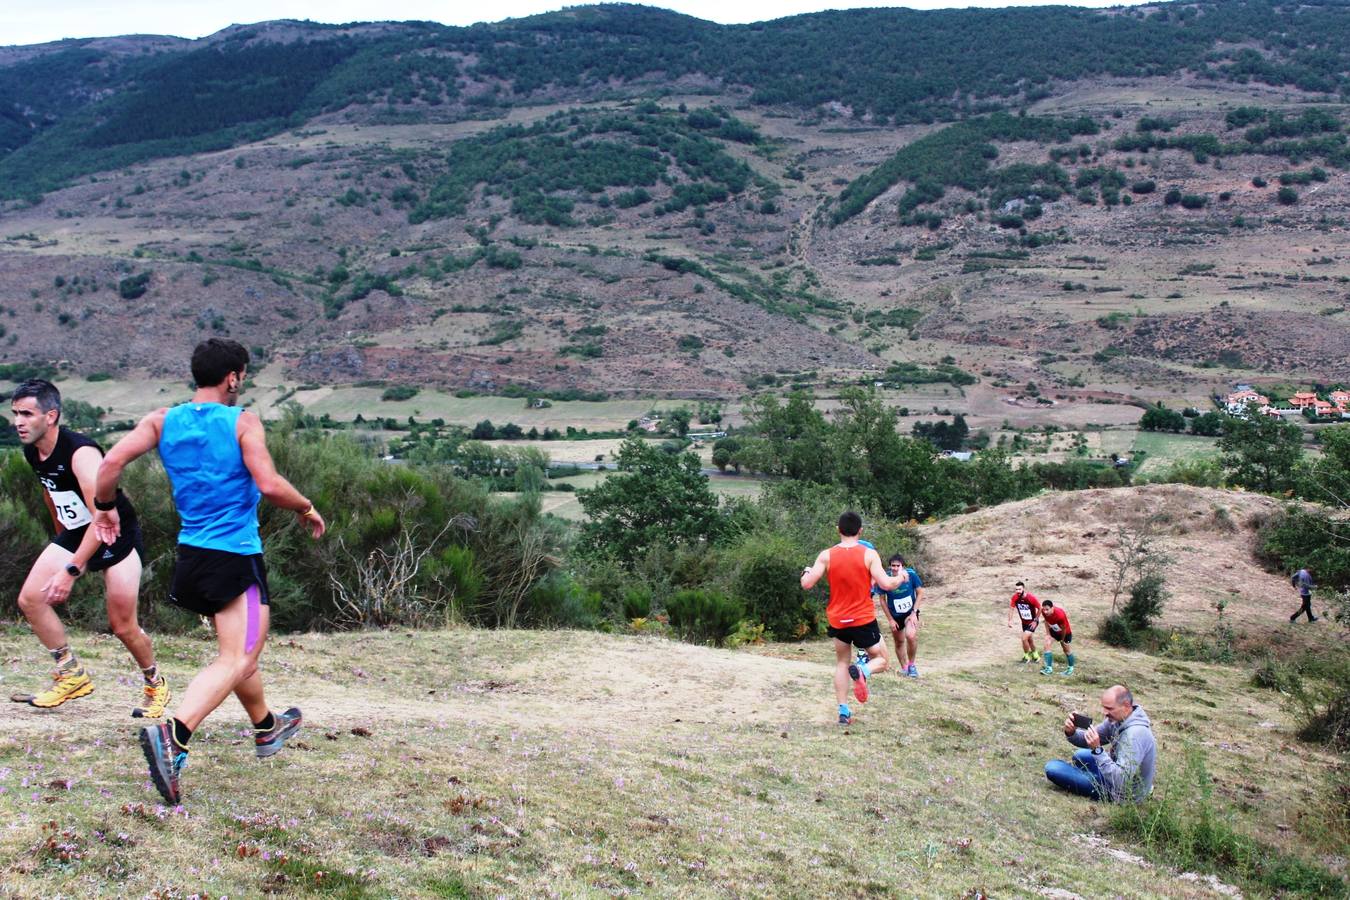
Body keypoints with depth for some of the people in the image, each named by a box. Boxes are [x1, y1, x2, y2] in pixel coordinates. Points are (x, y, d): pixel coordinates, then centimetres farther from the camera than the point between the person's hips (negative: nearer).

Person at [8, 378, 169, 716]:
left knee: (123, 627, -3)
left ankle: (155, 684, 22)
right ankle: (72, 675, 5)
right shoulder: (32, 452, -4)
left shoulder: (81, 453, -30)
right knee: (30, 599, -7)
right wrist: (61, 535, 25)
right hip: (75, 535, 8)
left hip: (117, 536, -8)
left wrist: (71, 571, -39)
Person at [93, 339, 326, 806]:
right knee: (236, 661, -9)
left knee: (240, 649, 24)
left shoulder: (163, 421, 4)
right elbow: (269, 485, -20)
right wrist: (307, 509, -2)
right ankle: (173, 735, -30)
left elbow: (113, 461, -6)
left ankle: (266, 727, 41)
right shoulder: (242, 422, -11)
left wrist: (104, 507, 10)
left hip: (190, 556, 7)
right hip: (236, 557, -7)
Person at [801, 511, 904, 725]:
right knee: (881, 660, 13)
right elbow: (887, 584, -15)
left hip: (838, 621, 3)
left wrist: (807, 571, 14)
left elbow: (807, 584, -9)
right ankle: (862, 670, -22)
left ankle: (843, 712, 11)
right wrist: (900, 578, 7)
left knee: (842, 663, 20)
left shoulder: (826, 555, -6)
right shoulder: (869, 554, -11)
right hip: (864, 620, -3)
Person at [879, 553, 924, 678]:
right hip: (895, 615, 2)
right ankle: (904, 668, 36)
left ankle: (911, 664, -1)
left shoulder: (911, 575, -21)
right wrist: (890, 620, -6)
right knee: (899, 642, 13)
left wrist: (914, 612, -13)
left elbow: (920, 593, -7)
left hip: (910, 613, -1)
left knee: (911, 636, -24)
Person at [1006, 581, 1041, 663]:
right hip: (1024, 622, 5)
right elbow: (1011, 608, -3)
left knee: (1024, 638, -14)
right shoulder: (1015, 597, -15)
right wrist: (1010, 620, -10)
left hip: (1032, 622, -5)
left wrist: (1035, 620, -11)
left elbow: (1040, 608, -14)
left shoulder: (1031, 598, -27)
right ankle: (1035, 656, 41)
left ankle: (1026, 657, 8)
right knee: (1030, 639, 19)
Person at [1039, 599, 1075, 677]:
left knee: (1066, 650, 13)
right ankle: (1049, 668, -10)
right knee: (1047, 645, -13)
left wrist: (1062, 640, -11)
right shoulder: (1044, 612, -26)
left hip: (1065, 632, -4)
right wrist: (1048, 634, -7)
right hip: (1053, 630, 4)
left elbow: (1064, 628, -25)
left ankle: (1071, 668, 36)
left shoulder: (1060, 614, -41)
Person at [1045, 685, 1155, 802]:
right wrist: (1071, 733, -17)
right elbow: (1090, 740, 3)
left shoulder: (1135, 734, -33)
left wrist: (1097, 750, -38)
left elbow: (1121, 780, -36)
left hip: (1126, 794, -10)